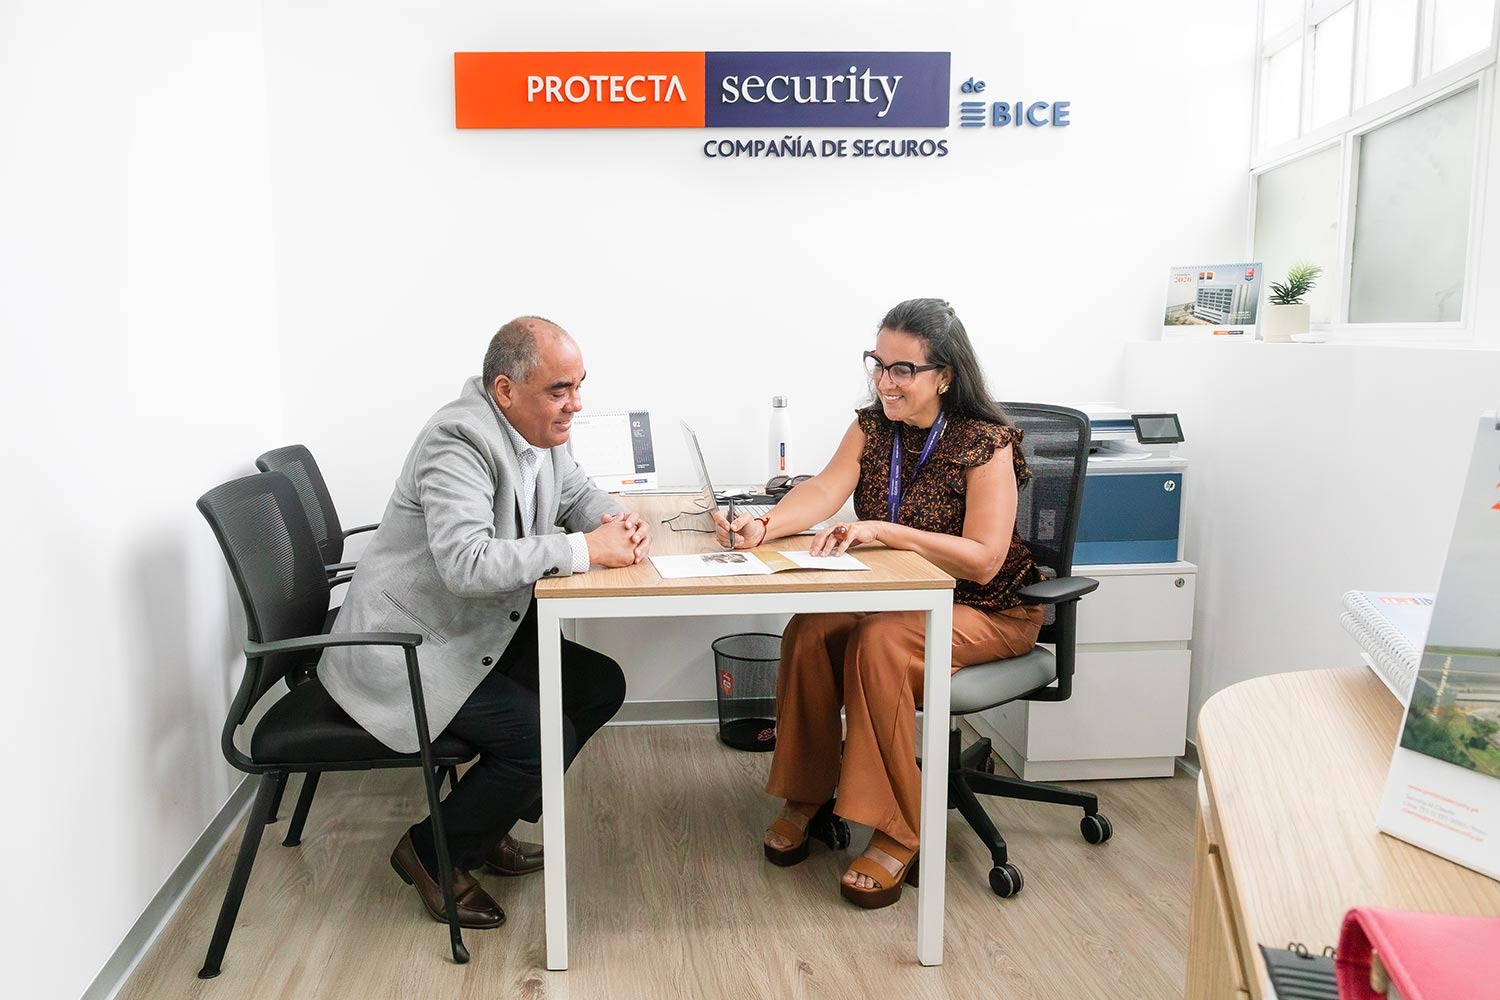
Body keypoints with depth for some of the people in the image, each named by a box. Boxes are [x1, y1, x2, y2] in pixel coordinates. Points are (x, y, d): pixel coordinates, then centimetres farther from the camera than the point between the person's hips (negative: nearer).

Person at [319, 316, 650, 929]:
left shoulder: (538, 430, 2)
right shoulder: (459, 441, -26)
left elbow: (578, 495, 16)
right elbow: (466, 564, -37)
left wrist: (620, 523, -9)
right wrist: (584, 549, -33)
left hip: (477, 633, 10)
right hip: (405, 651, -10)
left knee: (600, 686, 5)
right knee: (542, 737, -20)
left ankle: (487, 822, 19)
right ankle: (431, 853, 5)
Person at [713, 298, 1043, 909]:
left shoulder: (987, 443, -16)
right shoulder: (871, 426, 2)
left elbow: (983, 560, -24)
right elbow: (824, 491, -14)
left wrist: (883, 531, -33)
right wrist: (765, 526, -35)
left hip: (986, 612, -5)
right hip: (894, 599, 6)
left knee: (880, 642, -33)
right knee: (809, 630, -22)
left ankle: (895, 833, -23)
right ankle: (807, 798, -4)